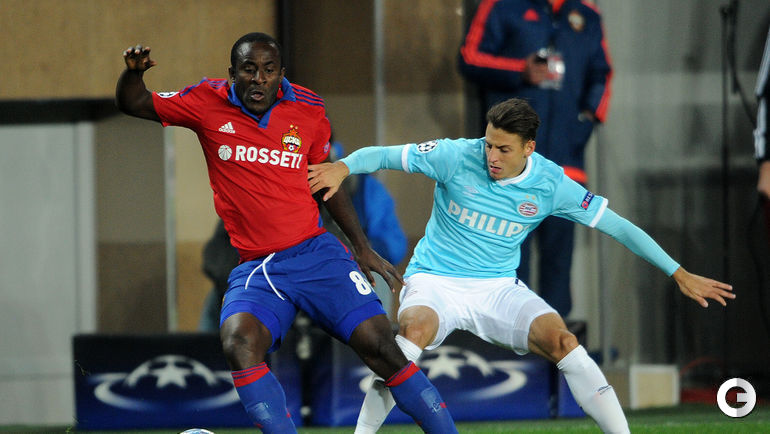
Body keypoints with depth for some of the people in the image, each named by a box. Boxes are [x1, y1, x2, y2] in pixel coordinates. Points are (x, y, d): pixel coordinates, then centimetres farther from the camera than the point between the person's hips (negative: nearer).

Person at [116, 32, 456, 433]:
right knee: (238, 345, -29)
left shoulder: (308, 110, 4)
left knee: (381, 349, -10)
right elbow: (132, 103, 8)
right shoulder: (209, 103, 0)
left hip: (317, 254, 0)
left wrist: (363, 248, 18)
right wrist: (133, 70, -14)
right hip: (255, 271, 0)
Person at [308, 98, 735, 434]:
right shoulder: (457, 156, -13)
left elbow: (617, 226, -3)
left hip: (499, 287, 2)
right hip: (435, 282, -2)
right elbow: (380, 155, -10)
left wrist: (679, 274, -4)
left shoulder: (550, 184, -9)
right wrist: (343, 167, -33)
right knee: (414, 331, -35)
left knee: (564, 343, -21)